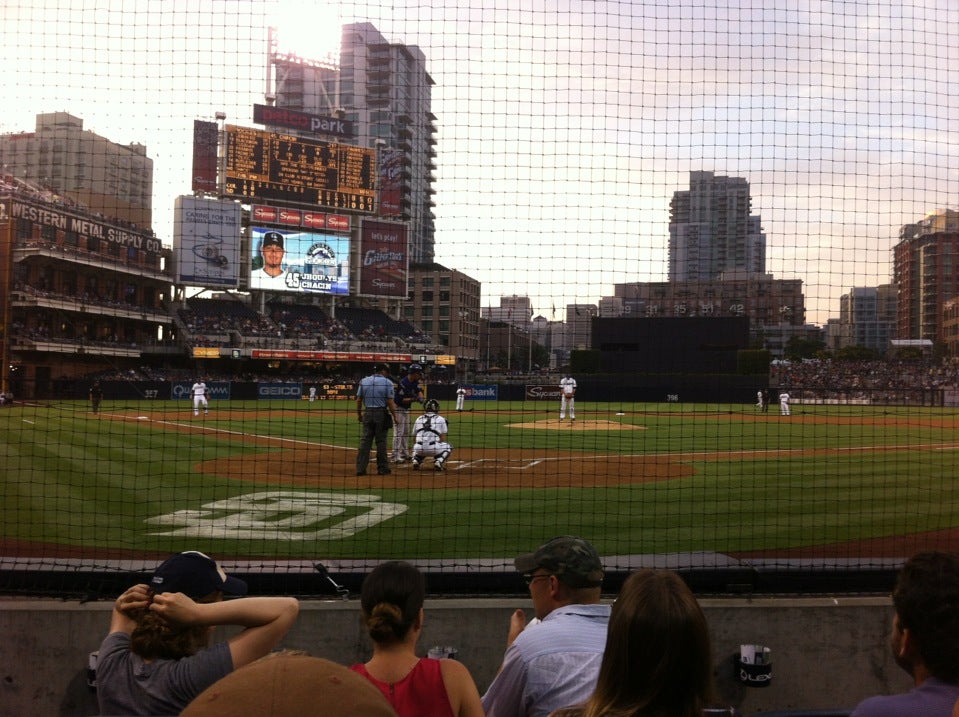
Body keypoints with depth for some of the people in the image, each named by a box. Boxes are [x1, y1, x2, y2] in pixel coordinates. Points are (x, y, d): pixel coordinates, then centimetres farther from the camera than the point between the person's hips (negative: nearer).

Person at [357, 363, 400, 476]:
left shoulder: (364, 381, 6)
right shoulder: (387, 383, -5)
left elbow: (359, 400, 7)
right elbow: (390, 402, -10)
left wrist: (359, 414, 16)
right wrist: (394, 416, -3)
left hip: (367, 413, 3)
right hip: (382, 413, -3)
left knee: (365, 440, 5)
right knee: (381, 441, 4)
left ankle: (361, 468, 1)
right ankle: (382, 468, 9)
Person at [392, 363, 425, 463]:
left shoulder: (415, 382, 3)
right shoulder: (403, 383, -24)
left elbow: (419, 390, -2)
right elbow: (400, 400, -24)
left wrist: (420, 397, -24)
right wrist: (412, 399, -33)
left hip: (406, 409, 10)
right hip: (398, 409, -10)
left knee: (406, 432, 16)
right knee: (398, 432, -11)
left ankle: (405, 454, 26)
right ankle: (396, 457, -10)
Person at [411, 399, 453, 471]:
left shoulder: (418, 419, 19)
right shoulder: (441, 419, 10)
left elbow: (414, 438, 23)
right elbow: (443, 438, 7)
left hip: (419, 449, 3)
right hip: (434, 449, -3)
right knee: (448, 447, 27)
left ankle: (416, 461, 9)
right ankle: (438, 462, 1)